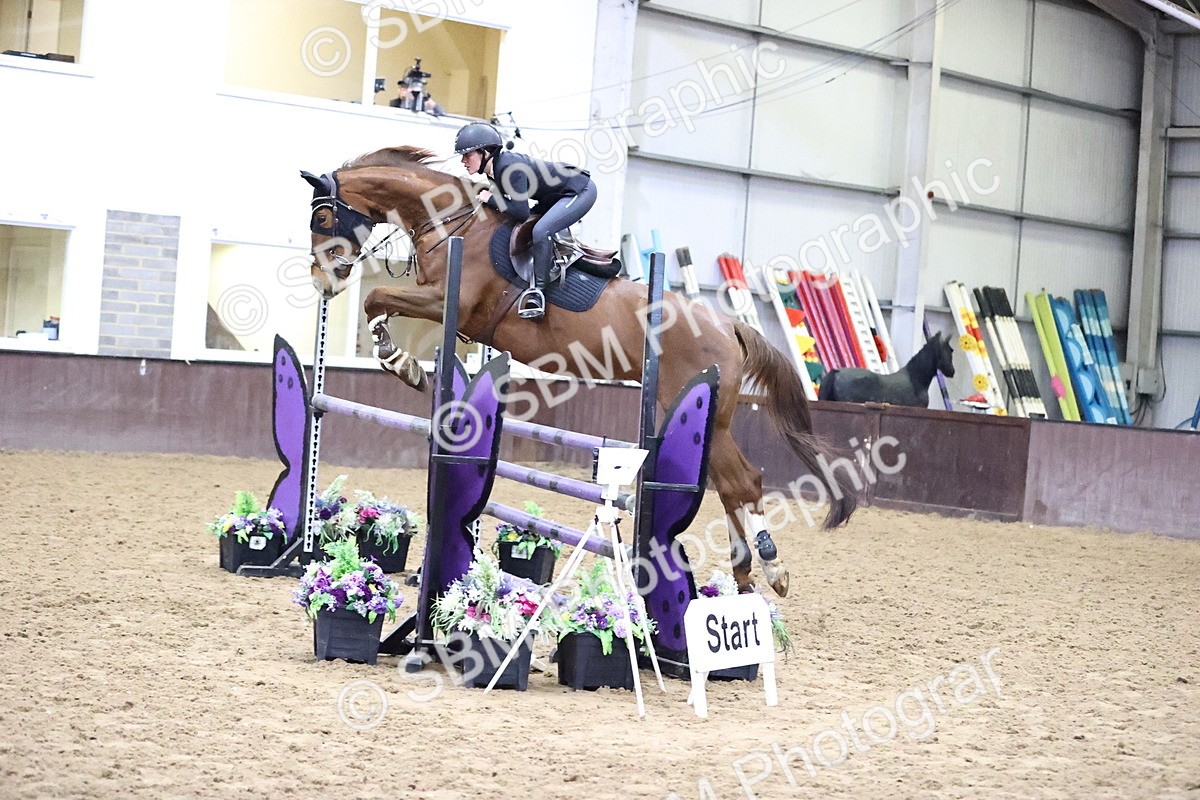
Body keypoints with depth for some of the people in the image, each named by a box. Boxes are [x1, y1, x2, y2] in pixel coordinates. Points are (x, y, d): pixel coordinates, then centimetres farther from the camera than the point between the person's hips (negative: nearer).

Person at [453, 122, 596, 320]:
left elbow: (522, 212, -29)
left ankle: (538, 293, -19)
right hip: (559, 194, 10)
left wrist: (491, 199, -19)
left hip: (581, 190, -10)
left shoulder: (509, 167, -28)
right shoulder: (494, 168, 0)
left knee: (540, 231, -26)